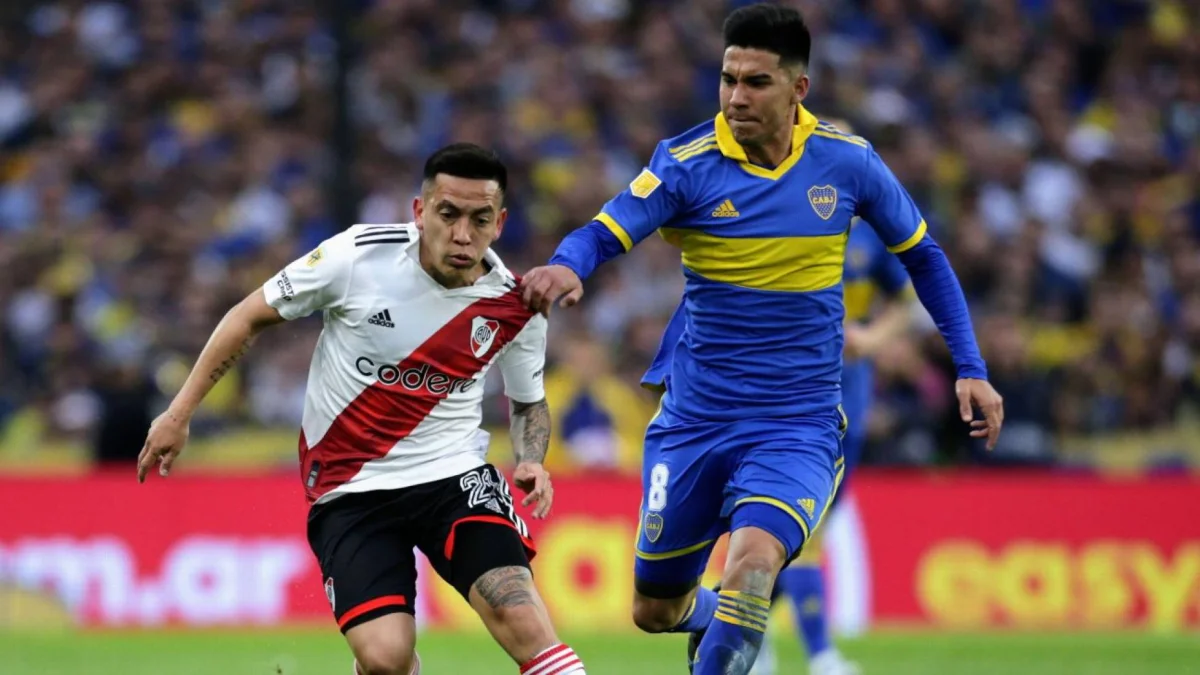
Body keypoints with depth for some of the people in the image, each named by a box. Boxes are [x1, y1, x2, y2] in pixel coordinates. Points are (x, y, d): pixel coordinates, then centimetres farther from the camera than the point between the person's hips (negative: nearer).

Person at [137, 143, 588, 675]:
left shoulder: (515, 307, -5)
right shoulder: (358, 255, -13)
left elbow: (529, 403, 16)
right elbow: (251, 316, 1)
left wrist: (531, 461, -6)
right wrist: (180, 412, 2)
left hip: (454, 474, 1)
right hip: (351, 490, -1)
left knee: (519, 614, -25)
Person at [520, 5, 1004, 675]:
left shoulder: (848, 162, -4)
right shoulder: (687, 163, -9)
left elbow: (923, 255, 10)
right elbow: (603, 234, -22)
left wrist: (971, 368, 4)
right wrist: (565, 267, -46)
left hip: (799, 425, -1)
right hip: (694, 420, 1)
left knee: (752, 561, -30)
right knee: (655, 611, 13)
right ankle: (717, 616, 48)